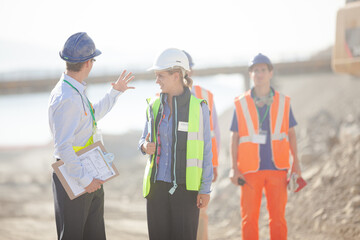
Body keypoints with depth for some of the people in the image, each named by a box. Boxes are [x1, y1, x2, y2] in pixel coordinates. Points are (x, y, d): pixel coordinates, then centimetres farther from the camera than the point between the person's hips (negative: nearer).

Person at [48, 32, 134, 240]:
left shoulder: (77, 91, 10)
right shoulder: (66, 98, -22)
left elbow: (93, 116, 30)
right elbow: (63, 146, -27)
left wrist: (115, 93, 32)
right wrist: (84, 179, -25)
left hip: (91, 177, 10)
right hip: (73, 178, -10)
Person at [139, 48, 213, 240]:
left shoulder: (198, 107, -5)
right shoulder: (154, 106, 6)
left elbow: (205, 150, -2)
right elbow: (144, 141, 17)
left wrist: (205, 189, -5)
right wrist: (145, 147, -9)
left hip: (186, 186, -4)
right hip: (157, 184, 4)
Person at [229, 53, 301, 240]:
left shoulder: (283, 102, 5)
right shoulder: (241, 104, 3)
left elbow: (291, 133, 12)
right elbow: (234, 137, 4)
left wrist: (296, 162, 5)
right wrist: (234, 168, -3)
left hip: (277, 168, 1)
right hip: (250, 169, 0)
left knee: (278, 216, 1)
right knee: (249, 217, 2)